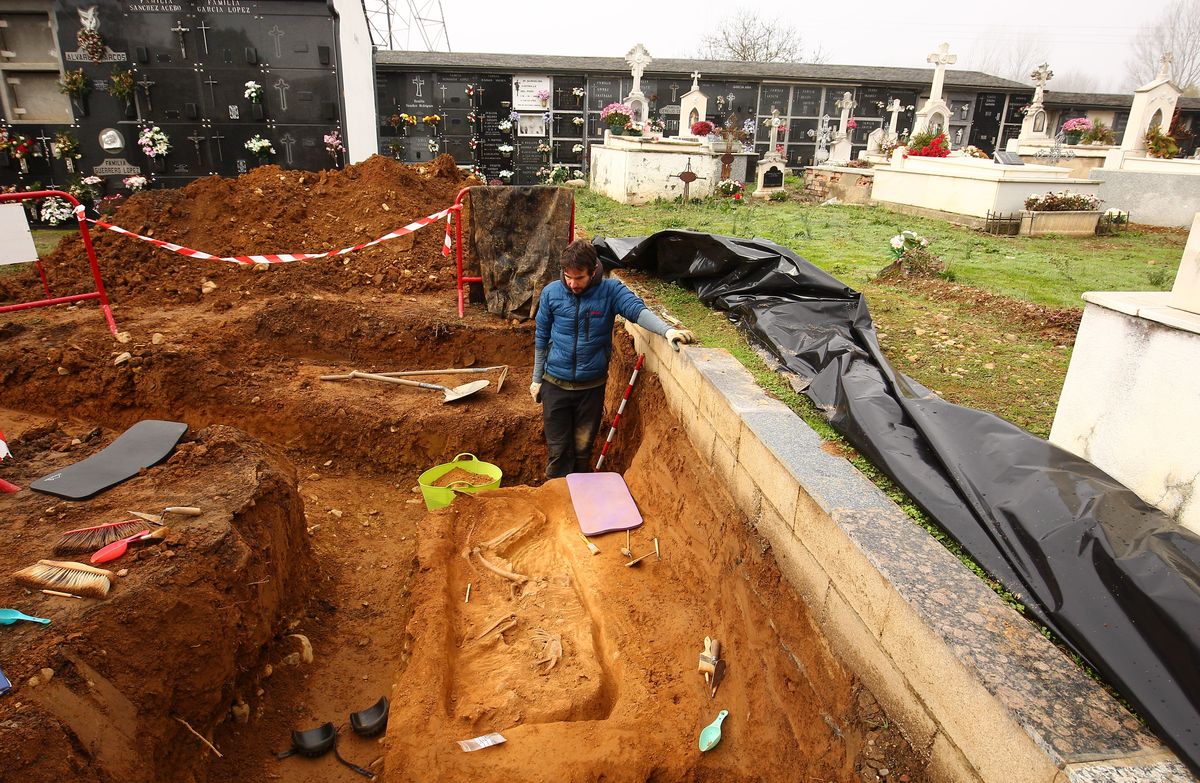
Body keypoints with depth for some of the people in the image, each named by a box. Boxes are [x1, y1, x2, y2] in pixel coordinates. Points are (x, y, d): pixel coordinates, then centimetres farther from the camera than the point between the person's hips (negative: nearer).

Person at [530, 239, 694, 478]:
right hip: (555, 384, 0)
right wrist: (537, 380, 9)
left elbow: (637, 310, -29)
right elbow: (542, 339, 3)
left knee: (583, 448, 14)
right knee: (558, 450, 6)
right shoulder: (551, 293, -7)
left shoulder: (611, 290, -11)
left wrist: (667, 330, -48)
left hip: (592, 386, 0)